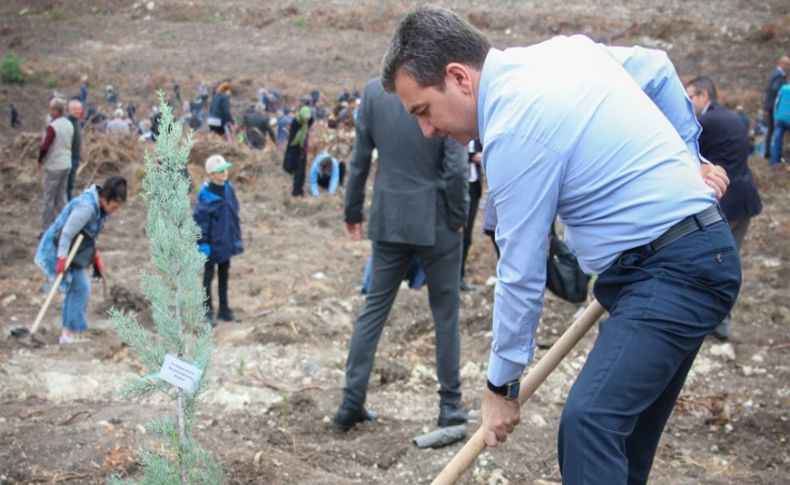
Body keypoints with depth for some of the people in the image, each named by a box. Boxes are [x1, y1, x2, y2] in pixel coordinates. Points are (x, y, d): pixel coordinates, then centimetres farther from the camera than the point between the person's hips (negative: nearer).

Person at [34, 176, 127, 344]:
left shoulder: (100, 206, 1)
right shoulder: (86, 207, -29)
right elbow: (67, 233, -28)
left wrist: (95, 256, 17)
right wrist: (62, 259, -27)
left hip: (74, 251, 10)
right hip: (58, 249, -10)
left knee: (76, 288, 11)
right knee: (80, 287, -12)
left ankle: (69, 333, 19)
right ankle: (71, 332, -5)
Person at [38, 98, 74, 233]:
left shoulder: (53, 127, -19)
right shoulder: (69, 125, 5)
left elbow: (44, 147, -21)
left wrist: (40, 160, -5)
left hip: (54, 166, -7)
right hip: (66, 165, 7)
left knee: (49, 198, 0)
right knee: (61, 196, 14)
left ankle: (46, 229, 4)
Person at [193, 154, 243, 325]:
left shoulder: (229, 189, -1)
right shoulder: (206, 195, -20)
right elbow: (199, 220, -16)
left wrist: (237, 237, 11)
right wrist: (202, 244, -16)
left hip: (227, 241, 6)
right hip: (213, 243, -6)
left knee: (224, 275, 17)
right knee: (209, 275, 9)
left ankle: (224, 308, 30)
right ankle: (207, 311, 20)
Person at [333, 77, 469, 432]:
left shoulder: (374, 91, -3)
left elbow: (360, 159, 2)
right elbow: (456, 168, -14)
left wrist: (352, 212, 12)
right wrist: (458, 217, -1)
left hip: (389, 219, 3)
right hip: (436, 222, -3)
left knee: (374, 308, 12)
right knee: (445, 313, 10)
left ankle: (351, 403, 12)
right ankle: (450, 405, 18)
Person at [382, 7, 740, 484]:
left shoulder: (515, 129, -20)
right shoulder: (563, 48, 7)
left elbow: (522, 273, -14)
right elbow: (658, 69, 22)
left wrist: (501, 384, -2)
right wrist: (687, 160, 23)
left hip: (675, 270, -10)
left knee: (589, 421, -21)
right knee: (619, 429, 11)